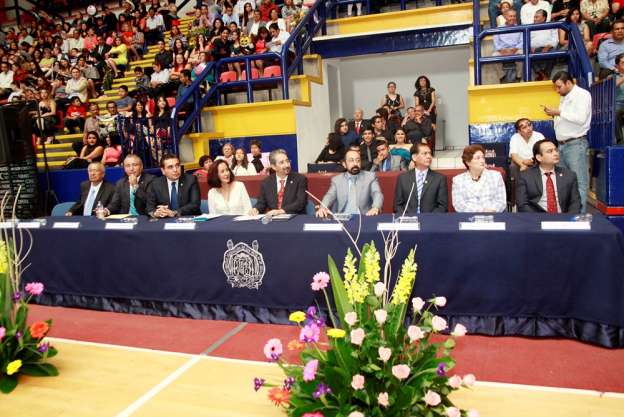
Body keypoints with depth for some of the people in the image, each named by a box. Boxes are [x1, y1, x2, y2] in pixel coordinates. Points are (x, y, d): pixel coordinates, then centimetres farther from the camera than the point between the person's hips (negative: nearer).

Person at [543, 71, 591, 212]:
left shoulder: (582, 95, -6)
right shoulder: (565, 97, 19)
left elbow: (580, 119, -18)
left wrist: (559, 112, -13)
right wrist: (553, 114, 7)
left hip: (576, 144, -8)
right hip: (562, 144, 9)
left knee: (579, 182, -7)